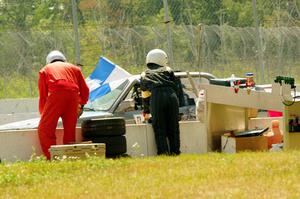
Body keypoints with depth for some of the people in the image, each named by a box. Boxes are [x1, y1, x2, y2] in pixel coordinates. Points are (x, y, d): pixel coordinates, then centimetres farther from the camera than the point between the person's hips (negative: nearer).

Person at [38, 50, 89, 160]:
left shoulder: (45, 70, 26)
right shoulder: (74, 68, 32)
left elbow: (43, 95, 22)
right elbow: (85, 90, 27)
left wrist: (43, 114, 33)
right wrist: (81, 104, 44)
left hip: (56, 94, -3)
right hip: (73, 95, 3)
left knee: (45, 129, -4)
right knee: (70, 130, 12)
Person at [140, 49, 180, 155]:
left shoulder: (145, 75, 27)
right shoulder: (168, 71, 26)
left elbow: (145, 96, 33)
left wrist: (146, 111, 45)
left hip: (156, 98, -1)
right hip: (171, 96, 1)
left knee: (159, 128, 3)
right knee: (173, 127, 9)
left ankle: (163, 151, -6)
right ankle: (175, 151, 7)